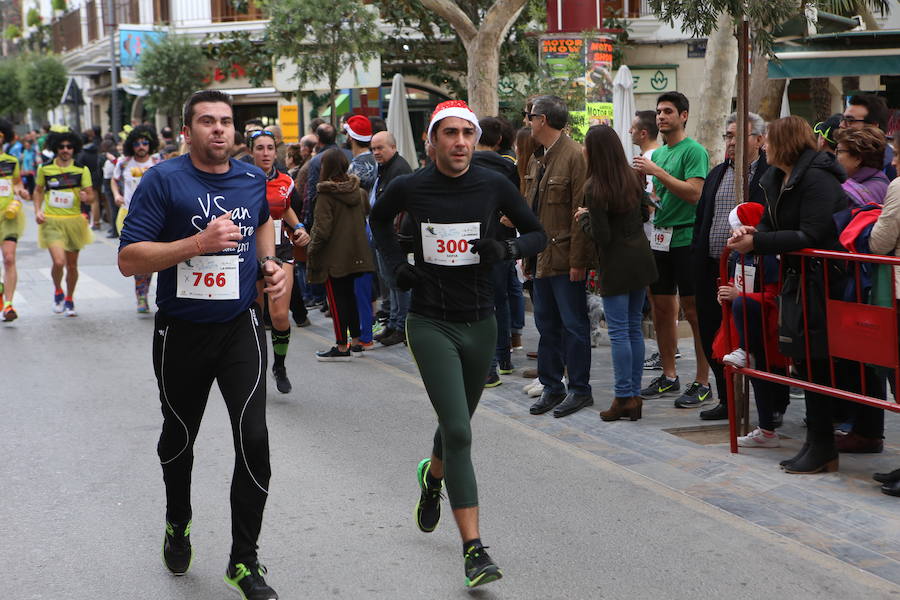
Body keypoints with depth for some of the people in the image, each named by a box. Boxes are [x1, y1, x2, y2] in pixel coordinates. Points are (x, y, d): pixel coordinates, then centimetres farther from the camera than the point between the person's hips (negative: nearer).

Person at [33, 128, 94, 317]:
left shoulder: (82, 170, 0)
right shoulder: (45, 168, 1)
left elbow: (91, 197, 1)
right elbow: (38, 191, 15)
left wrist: (85, 197, -22)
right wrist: (38, 210, 0)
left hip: (74, 221, 1)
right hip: (52, 222, -1)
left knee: (72, 265, 9)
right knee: (59, 261, -18)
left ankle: (69, 300, 31)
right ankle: (57, 291, 12)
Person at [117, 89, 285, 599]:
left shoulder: (253, 179, 4)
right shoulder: (164, 181, -11)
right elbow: (129, 259, -17)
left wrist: (270, 262, 8)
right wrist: (198, 243, -26)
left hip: (241, 328, 2)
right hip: (181, 332, -2)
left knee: (254, 438, -12)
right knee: (179, 436, 18)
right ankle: (178, 524, 47)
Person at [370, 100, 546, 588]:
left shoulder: (493, 186, -5)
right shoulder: (410, 188, -7)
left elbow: (537, 234, 6)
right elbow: (379, 219, 16)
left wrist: (504, 250, -14)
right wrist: (397, 264, 2)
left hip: (480, 322, 3)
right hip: (431, 323, -3)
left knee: (458, 423, 20)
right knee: (458, 431, -13)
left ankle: (433, 475, 56)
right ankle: (473, 549, -10)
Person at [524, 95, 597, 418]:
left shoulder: (575, 156, -13)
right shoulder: (535, 158, 14)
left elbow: (581, 212, -16)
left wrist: (577, 260, -18)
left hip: (565, 258, -9)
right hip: (541, 258, 9)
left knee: (573, 324, 0)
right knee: (546, 324, 13)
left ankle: (579, 389, 10)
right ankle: (551, 388, 22)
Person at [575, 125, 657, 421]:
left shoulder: (594, 188, -17)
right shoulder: (633, 177, 4)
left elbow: (601, 236, -17)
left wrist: (584, 217, -1)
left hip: (615, 265, -7)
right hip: (641, 259, 7)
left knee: (618, 331, -2)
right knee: (634, 328, 11)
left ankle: (624, 398, 0)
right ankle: (634, 395, 16)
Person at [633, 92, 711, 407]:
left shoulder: (694, 151, -7)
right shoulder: (657, 153, 17)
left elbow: (693, 192, -20)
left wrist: (656, 171, -18)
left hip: (686, 239, -8)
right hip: (660, 239, 8)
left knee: (693, 311, -5)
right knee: (661, 309, 11)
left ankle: (702, 382, 0)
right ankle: (669, 376, 22)